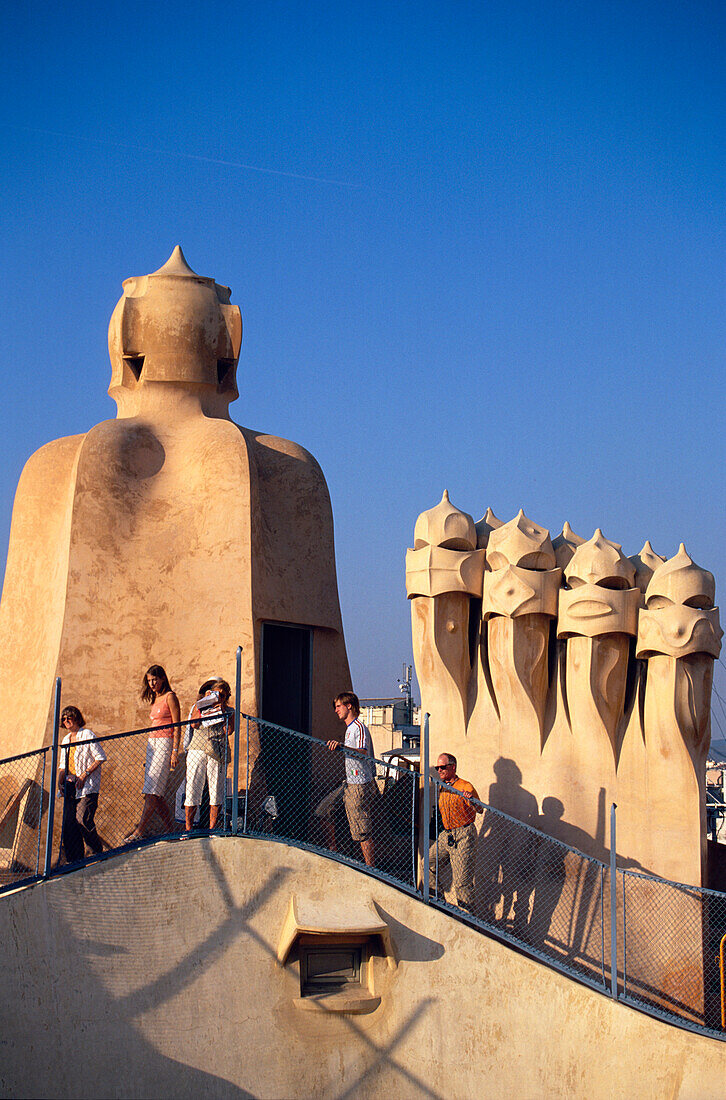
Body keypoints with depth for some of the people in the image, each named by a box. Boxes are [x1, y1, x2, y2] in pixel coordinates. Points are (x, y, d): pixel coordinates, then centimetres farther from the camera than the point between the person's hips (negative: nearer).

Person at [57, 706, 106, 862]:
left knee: (82, 819, -18)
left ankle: (97, 850, 0)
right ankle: (74, 860, 2)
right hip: (70, 785, 7)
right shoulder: (66, 740, 18)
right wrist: (60, 780, 7)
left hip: (87, 786, -7)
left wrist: (85, 774, -15)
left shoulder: (87, 735, -4)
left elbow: (101, 757, -9)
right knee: (68, 822, -2)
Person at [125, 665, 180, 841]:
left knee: (152, 790, -14)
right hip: (152, 743, 8)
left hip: (165, 743, -8)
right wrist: (147, 758, 21)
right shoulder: (155, 699, 19)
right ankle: (170, 830, 4)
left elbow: (177, 727, -9)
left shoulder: (170, 697, -4)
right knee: (155, 793, 1)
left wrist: (175, 751, -16)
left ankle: (140, 830, -19)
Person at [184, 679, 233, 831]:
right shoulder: (199, 706, 16)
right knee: (192, 789, -5)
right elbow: (194, 724, 0)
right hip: (197, 750, 0)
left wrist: (222, 711, -2)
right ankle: (188, 829, 1)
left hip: (217, 753, 0)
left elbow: (228, 731, 0)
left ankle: (212, 829, 4)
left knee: (216, 791, -3)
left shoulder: (228, 711, 15)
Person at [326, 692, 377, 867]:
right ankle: (369, 867, 17)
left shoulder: (359, 727, -13)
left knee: (363, 833, -7)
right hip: (353, 786, 10)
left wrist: (342, 746, -42)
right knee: (361, 832, 13)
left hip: (360, 787, -10)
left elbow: (363, 753, -29)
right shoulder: (351, 728, 19)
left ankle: (370, 867, -4)